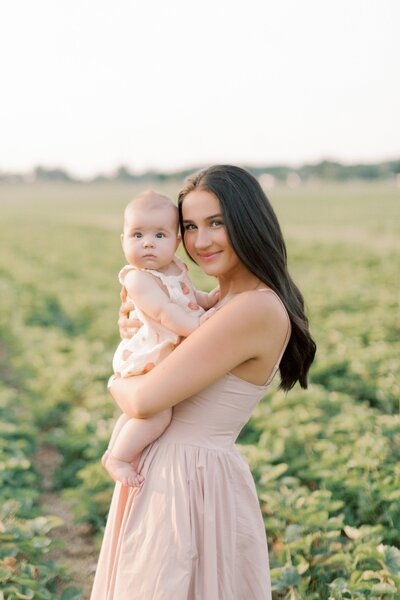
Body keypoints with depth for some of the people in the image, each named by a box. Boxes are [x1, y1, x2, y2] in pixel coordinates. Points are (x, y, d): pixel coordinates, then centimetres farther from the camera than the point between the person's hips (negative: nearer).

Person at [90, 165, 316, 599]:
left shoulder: (256, 310, -23)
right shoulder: (226, 300, 7)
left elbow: (145, 400, -25)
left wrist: (118, 383, -2)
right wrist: (136, 325, 0)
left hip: (191, 481, -9)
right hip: (161, 472, 9)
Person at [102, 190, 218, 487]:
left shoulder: (177, 267, 6)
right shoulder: (138, 279, -21)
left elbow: (190, 295, 25)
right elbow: (163, 311, -31)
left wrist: (208, 299, 7)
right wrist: (196, 326, -38)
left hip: (171, 357, 9)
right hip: (148, 359, -9)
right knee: (157, 412, -22)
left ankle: (115, 448, 40)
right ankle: (118, 458, -5)